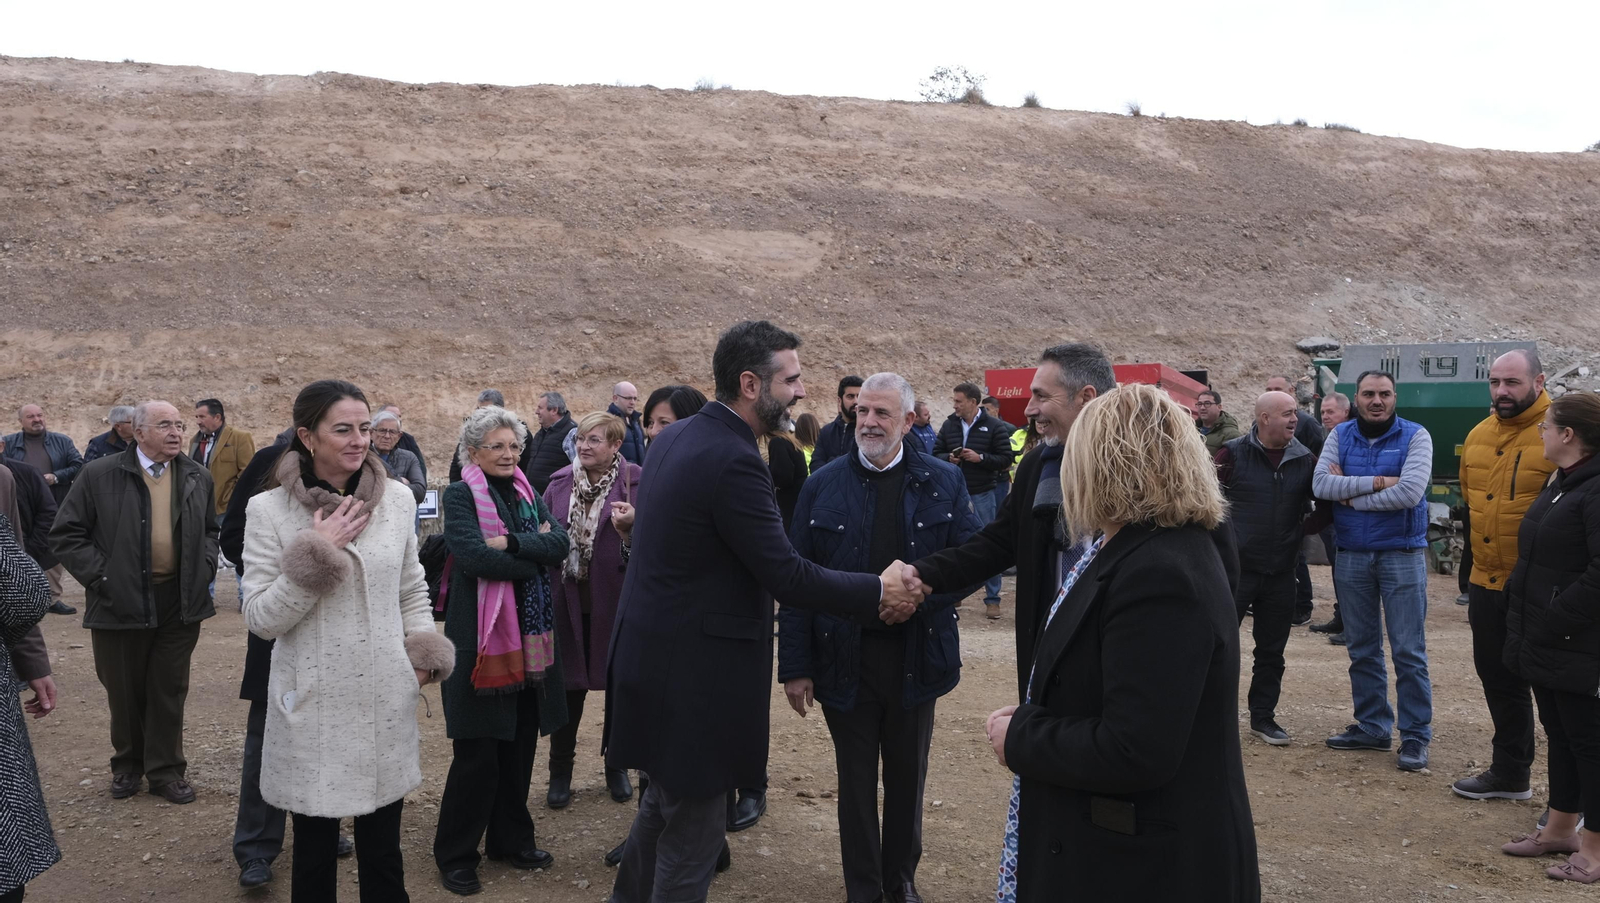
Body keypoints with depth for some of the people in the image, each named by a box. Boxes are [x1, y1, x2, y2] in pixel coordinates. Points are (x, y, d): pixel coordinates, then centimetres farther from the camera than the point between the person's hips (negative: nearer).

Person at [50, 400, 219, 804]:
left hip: (180, 603, 2)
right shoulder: (100, 476, -6)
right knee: (124, 692, 11)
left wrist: (205, 568, 3)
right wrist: (100, 575, -10)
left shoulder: (197, 477, 6)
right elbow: (65, 534, -3)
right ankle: (127, 766, 30)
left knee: (169, 691, 9)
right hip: (121, 602, -2)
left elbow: (210, 530, 19)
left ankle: (166, 770, 20)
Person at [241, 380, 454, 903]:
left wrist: (423, 652, -1)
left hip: (386, 701, 2)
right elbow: (260, 620, -8)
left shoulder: (397, 500, 2)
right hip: (312, 705, -2)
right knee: (314, 857, 12)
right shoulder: (269, 510, -7)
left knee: (383, 859, 12)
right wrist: (316, 555, -17)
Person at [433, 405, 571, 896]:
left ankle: (510, 839, 29)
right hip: (481, 638, -6)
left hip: (530, 636, 6)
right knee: (477, 754, -1)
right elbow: (472, 556, -21)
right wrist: (534, 554, -11)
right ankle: (455, 855, 15)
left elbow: (559, 545, -4)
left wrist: (511, 543, -19)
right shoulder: (460, 496, -5)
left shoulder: (527, 495, 12)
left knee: (520, 746, 13)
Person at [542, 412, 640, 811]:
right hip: (569, 599, 2)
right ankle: (560, 773, 22)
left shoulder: (634, 482, -8)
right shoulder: (560, 482, 4)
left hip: (616, 599, -2)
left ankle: (617, 767, 29)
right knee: (570, 684, 8)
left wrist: (630, 529, -29)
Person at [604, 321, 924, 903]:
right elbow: (787, 576, -22)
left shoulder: (674, 438, 6)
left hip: (653, 652, 10)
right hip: (692, 673, -10)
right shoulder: (733, 460, -23)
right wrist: (878, 593, -9)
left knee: (666, 801, 26)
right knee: (695, 828, 5)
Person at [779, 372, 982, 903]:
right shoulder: (824, 485, -1)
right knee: (856, 781, 11)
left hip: (916, 656, 1)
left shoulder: (943, 482, 0)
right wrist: (795, 666, -7)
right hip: (845, 658, -1)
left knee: (907, 777, 15)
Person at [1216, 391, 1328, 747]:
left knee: (1271, 651, 12)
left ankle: (1263, 716, 24)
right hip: (1235, 567, -4)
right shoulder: (1234, 453, -8)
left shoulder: (1305, 460, 4)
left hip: (1280, 572, 4)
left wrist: (1304, 529, -2)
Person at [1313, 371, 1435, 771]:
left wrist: (1351, 495, -12)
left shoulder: (1415, 436, -5)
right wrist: (1376, 483, -18)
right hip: (1351, 555, 4)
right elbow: (1320, 484, -10)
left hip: (1402, 554, -4)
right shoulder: (1340, 435, 5)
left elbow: (1410, 493, -20)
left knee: (1409, 652, -2)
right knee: (1362, 649, 13)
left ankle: (1416, 736, 6)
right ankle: (1372, 726, 24)